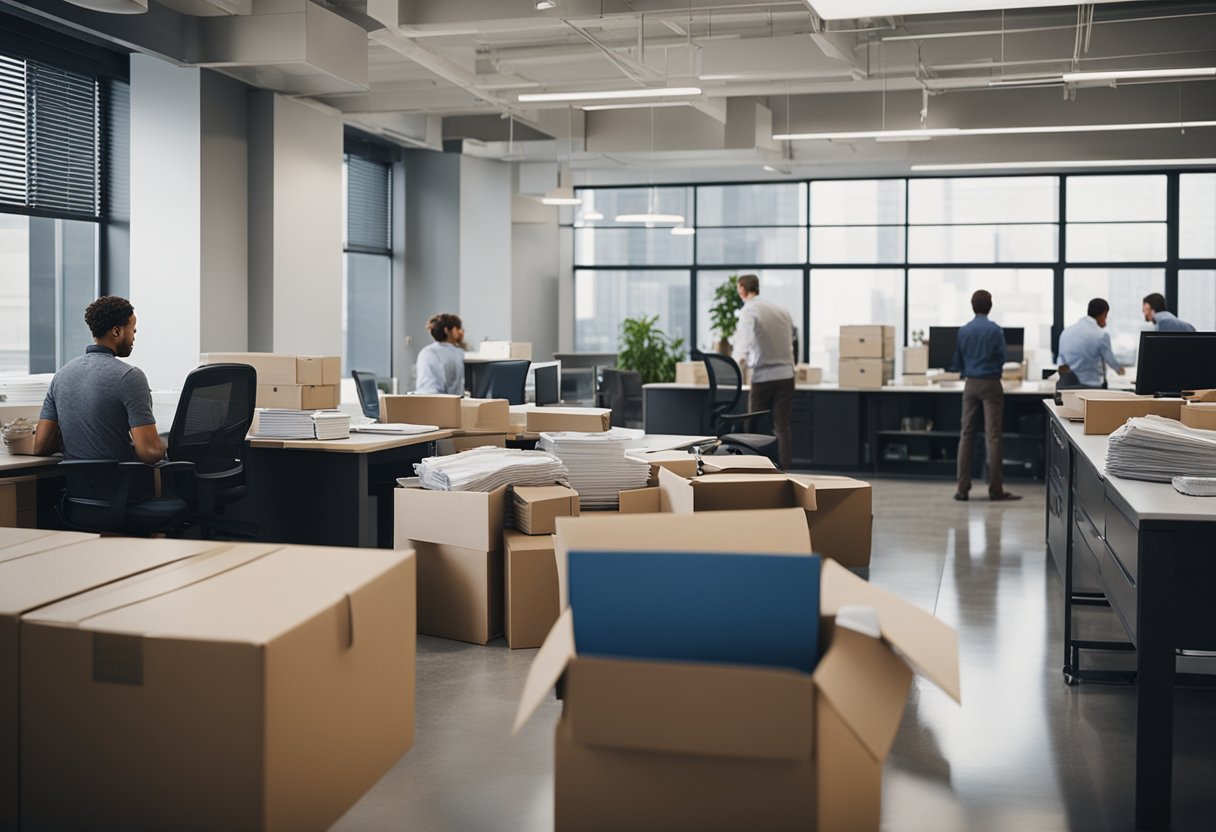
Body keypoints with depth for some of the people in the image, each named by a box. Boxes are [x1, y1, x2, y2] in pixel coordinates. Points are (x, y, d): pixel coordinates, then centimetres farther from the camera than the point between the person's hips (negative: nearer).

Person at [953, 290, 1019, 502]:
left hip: (970, 384, 3)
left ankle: (963, 488, 4)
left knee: (966, 436, 6)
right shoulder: (995, 330, -8)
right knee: (993, 437, -1)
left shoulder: (963, 331, 3)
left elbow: (957, 363, 7)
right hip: (991, 384, -3)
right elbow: (1002, 359, -3)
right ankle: (995, 489, -1)